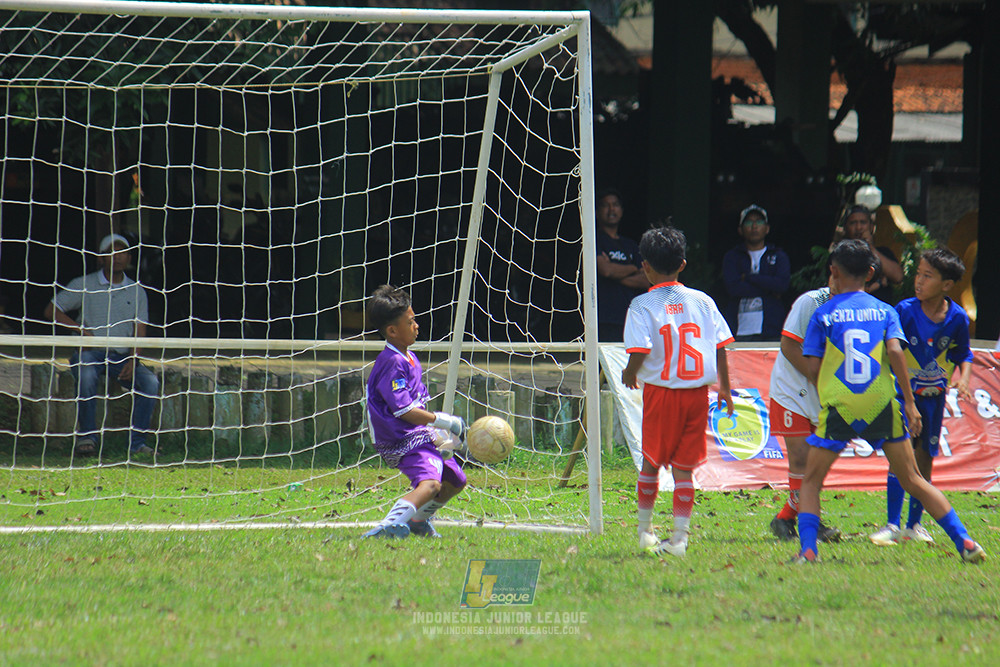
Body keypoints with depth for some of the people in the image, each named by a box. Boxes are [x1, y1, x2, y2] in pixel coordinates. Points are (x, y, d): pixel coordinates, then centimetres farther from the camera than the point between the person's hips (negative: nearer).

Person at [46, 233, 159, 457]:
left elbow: (139, 331, 5)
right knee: (86, 374, -36)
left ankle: (137, 442, -17)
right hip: (91, 353, -2)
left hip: (123, 357, 2)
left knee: (150, 382, -24)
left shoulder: (136, 291, 11)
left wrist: (133, 360, -13)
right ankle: (87, 436, -26)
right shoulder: (84, 285, 5)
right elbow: (52, 310, 5)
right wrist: (81, 329, -9)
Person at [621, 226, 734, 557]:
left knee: (651, 462, 14)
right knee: (683, 468, 6)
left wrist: (630, 374, 7)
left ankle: (645, 530, 25)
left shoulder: (642, 306, -7)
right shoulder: (702, 301, 3)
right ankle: (680, 537, -1)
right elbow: (721, 347, 4)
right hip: (697, 393, 2)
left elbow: (638, 352, -15)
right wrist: (725, 388, 16)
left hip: (660, 393, -2)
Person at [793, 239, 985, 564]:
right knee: (912, 480, 10)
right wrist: (909, 402, -5)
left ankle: (807, 549, -8)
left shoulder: (823, 314, 5)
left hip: (837, 405, -2)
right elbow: (895, 350, -6)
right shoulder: (885, 311, 9)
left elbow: (813, 368, 0)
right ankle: (964, 542, 4)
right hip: (882, 404, 2)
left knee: (811, 481, 10)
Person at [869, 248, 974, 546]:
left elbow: (963, 354, 9)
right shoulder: (905, 311, -14)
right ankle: (892, 525, -10)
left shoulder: (957, 318, -6)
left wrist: (963, 378, -10)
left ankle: (914, 524, 19)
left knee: (925, 458, 8)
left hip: (934, 396, 3)